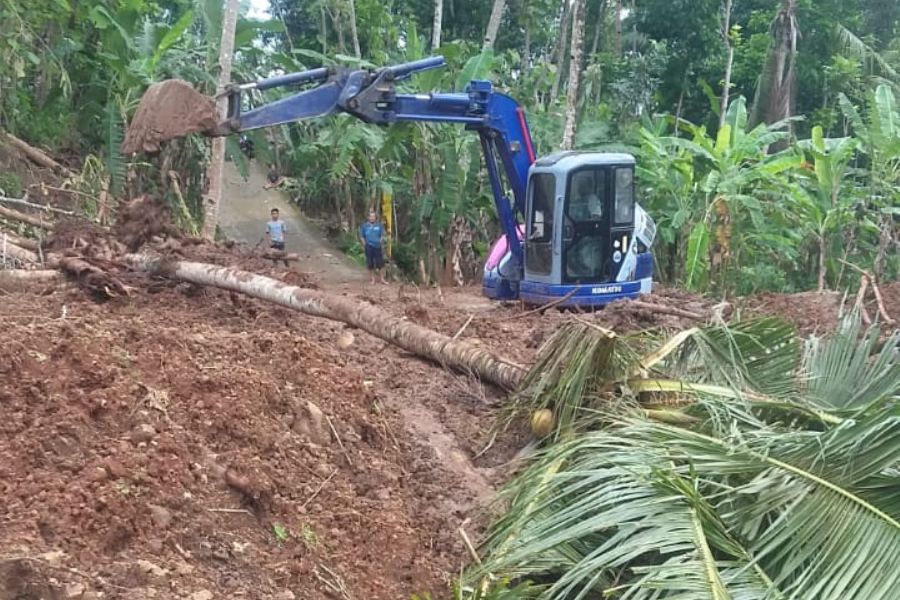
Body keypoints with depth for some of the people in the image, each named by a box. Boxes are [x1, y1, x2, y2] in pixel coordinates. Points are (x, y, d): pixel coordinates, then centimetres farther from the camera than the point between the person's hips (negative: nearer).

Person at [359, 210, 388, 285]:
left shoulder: (379, 225, 2)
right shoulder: (364, 226, 1)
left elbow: (382, 236, 9)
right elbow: (361, 237, 6)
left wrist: (380, 242, -3)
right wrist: (365, 244, -2)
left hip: (377, 247, 0)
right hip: (369, 247, 0)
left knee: (380, 263, 0)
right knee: (370, 264, 4)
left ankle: (382, 279, 8)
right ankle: (373, 279, 16)